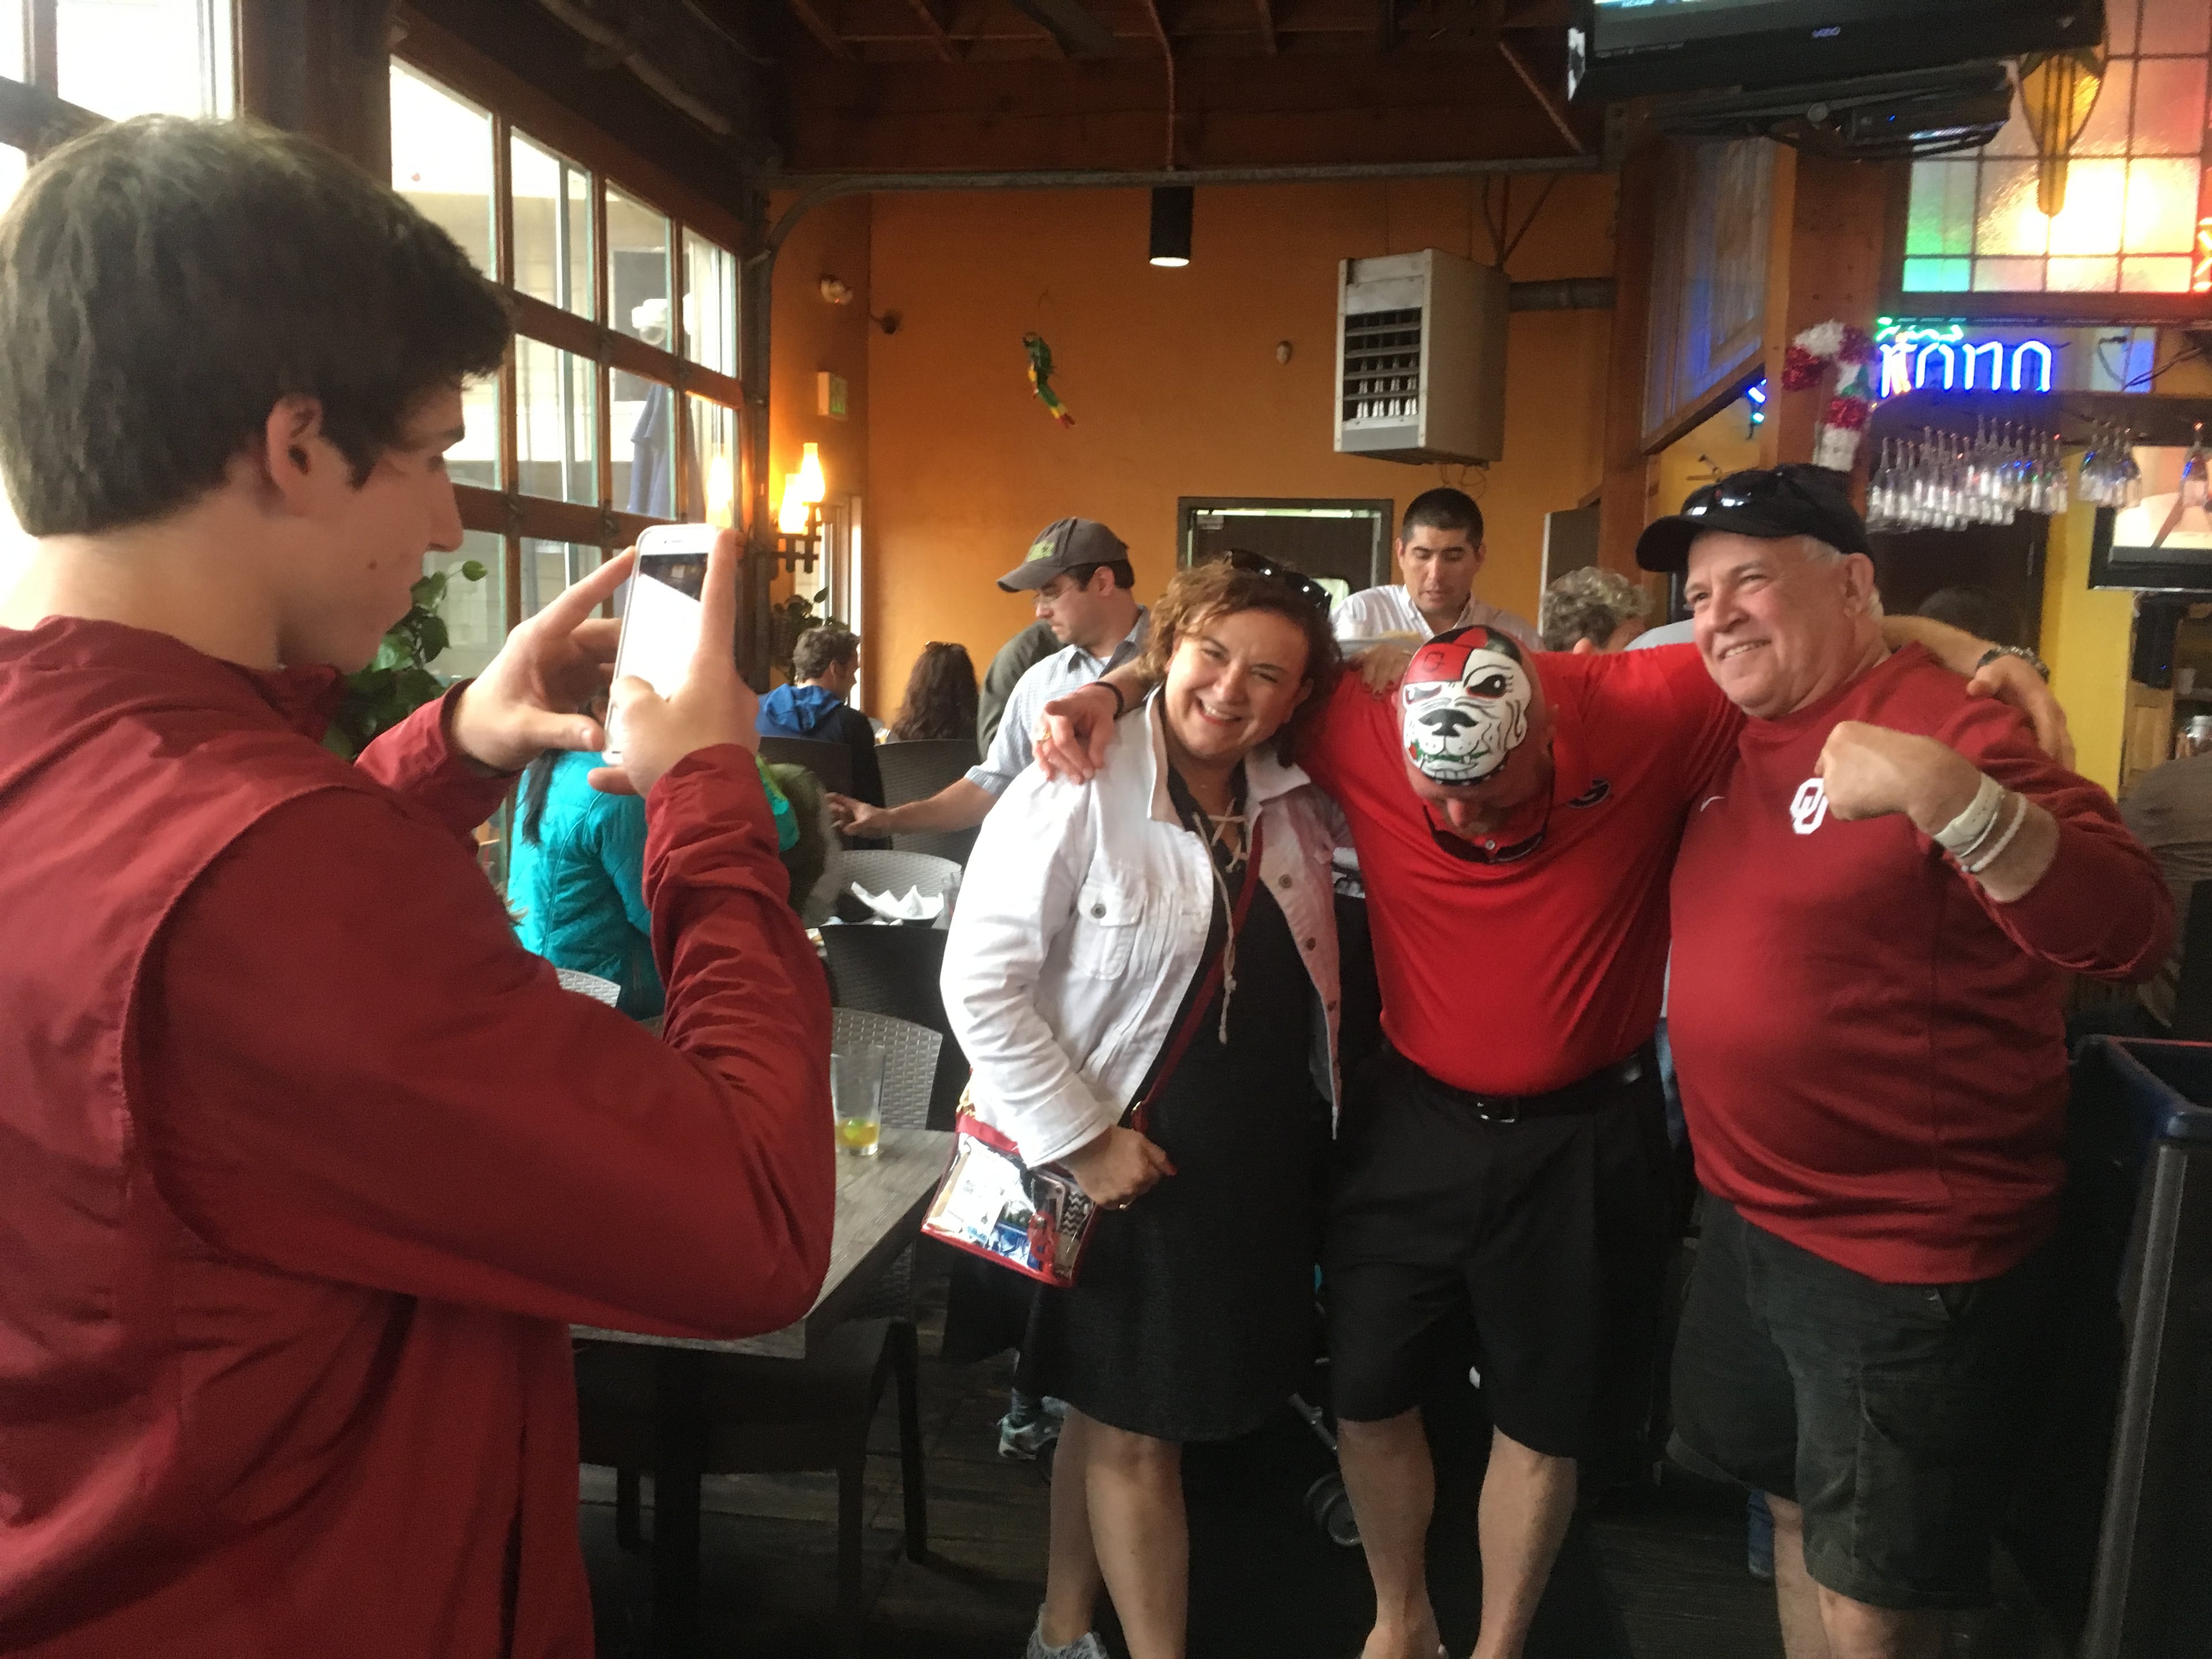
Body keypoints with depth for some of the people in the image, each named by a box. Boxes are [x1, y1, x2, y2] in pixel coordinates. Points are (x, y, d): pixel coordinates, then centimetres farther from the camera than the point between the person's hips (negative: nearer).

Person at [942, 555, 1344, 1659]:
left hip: (1271, 1169, 6)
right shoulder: (1076, 796, -17)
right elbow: (979, 984, -17)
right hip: (1135, 1169, -6)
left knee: (1110, 1412, 21)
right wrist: (1082, 1139, -17)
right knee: (1136, 1436, 9)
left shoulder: (1294, 800, 1)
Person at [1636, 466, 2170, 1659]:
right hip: (1746, 1223, 8)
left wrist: (1939, 789, -43)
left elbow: (2127, 932, -30)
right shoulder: (1734, 742, 6)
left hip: (1908, 1258, -7)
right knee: (1794, 1510, 25)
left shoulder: (1947, 728, -17)